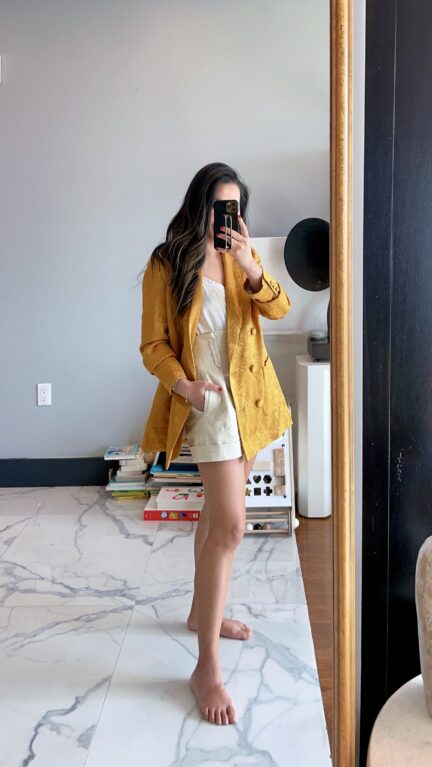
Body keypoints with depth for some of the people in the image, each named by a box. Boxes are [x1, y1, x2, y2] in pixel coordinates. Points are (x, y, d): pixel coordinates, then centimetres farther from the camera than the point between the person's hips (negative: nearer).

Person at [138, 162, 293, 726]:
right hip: (207, 400, -7)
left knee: (218, 511, 18)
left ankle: (203, 611, 37)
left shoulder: (239, 255, 8)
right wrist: (184, 385, -24)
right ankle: (207, 667, -7)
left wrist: (249, 265, -20)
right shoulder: (167, 264, -7)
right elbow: (153, 345, -8)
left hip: (247, 396, 7)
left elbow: (278, 308, -4)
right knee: (230, 525, -15)